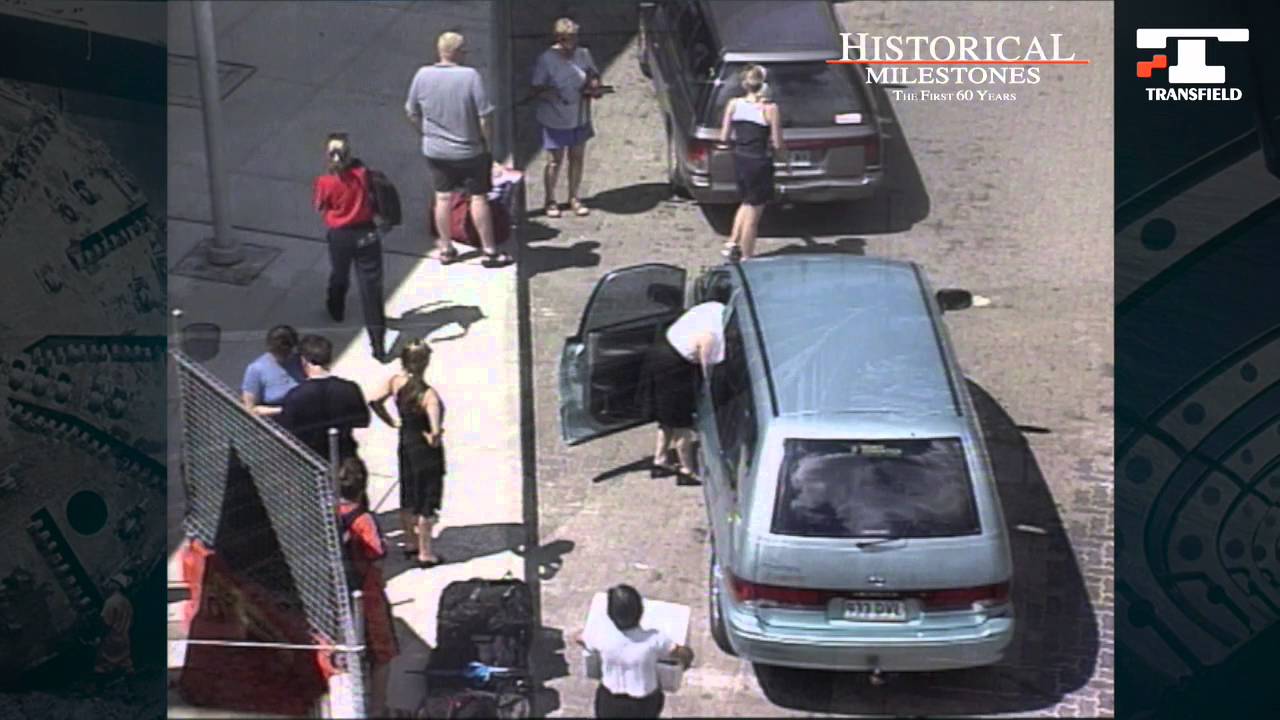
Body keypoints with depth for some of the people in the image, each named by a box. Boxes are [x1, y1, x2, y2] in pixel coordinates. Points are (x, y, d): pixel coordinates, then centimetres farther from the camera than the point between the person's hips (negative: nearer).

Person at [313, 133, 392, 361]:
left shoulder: (325, 182, -15)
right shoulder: (362, 174, -11)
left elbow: (320, 209, -2)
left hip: (339, 237, 0)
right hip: (366, 234, 0)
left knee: (339, 277, 29)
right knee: (371, 286, -2)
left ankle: (336, 310, 56)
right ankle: (378, 343, -7)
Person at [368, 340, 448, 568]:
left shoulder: (395, 382, -11)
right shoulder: (428, 394, -30)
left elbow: (374, 401, -5)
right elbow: (436, 431, -39)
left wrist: (391, 422, 5)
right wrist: (433, 438, -17)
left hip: (405, 443, 7)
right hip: (425, 450, -7)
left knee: (407, 497, 23)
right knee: (427, 501, 9)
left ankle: (411, 542, 41)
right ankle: (425, 553, 20)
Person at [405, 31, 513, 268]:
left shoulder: (422, 75, -6)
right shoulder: (470, 76, -18)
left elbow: (412, 113, 4)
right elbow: (485, 116, -17)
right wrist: (489, 144, -3)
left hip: (435, 150, 4)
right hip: (469, 150, -3)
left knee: (443, 197, 15)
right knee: (479, 198, 7)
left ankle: (445, 249, 24)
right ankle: (489, 251, 13)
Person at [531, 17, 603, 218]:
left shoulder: (583, 54, -3)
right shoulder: (546, 60, -17)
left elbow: (595, 77, 11)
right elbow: (537, 90, -12)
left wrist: (594, 87, -11)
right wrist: (551, 94, -32)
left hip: (580, 119, 5)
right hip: (555, 121, -5)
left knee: (577, 158, 14)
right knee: (555, 162, 5)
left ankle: (574, 198, 30)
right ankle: (550, 201, 23)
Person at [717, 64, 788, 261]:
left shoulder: (733, 105, -5)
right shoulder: (770, 109, -16)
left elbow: (723, 138, -1)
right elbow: (777, 144, -12)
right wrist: (788, 160, 7)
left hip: (739, 160, 5)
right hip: (759, 163, -5)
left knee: (747, 203, 29)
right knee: (753, 213, 8)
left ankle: (733, 243, 23)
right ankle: (746, 258, 17)